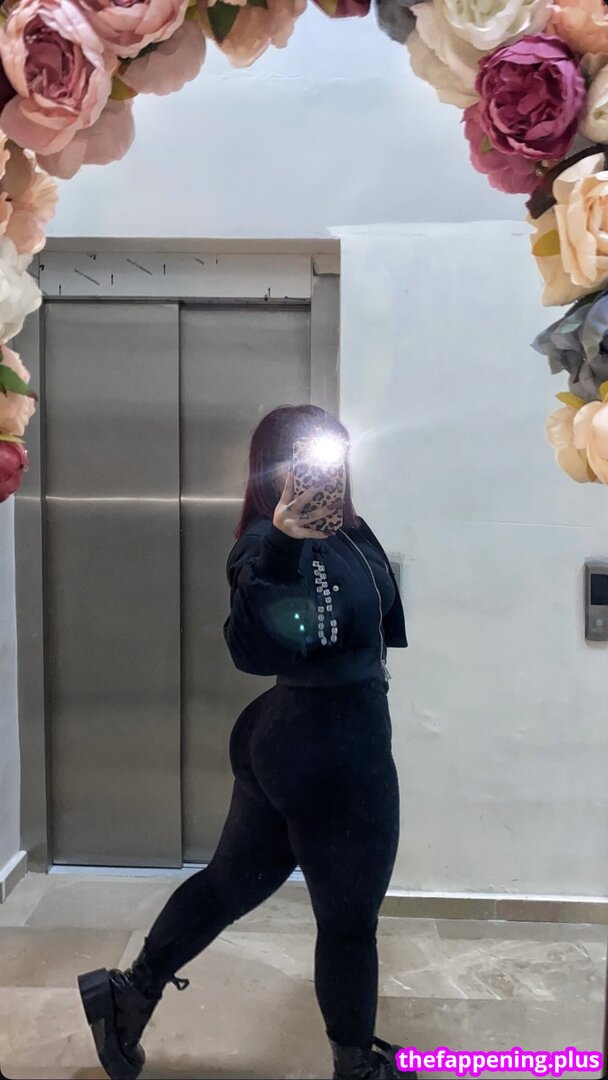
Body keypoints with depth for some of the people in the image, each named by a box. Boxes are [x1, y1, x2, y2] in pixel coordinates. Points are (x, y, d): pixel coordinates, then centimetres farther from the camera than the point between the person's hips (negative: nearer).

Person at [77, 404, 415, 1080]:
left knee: (231, 880, 23)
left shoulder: (345, 530, 3)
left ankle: (129, 994, 41)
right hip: (333, 758, -9)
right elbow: (257, 650, -40)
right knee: (349, 919, 14)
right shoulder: (270, 543, -23)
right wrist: (281, 547, -48)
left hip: (287, 743, 9)